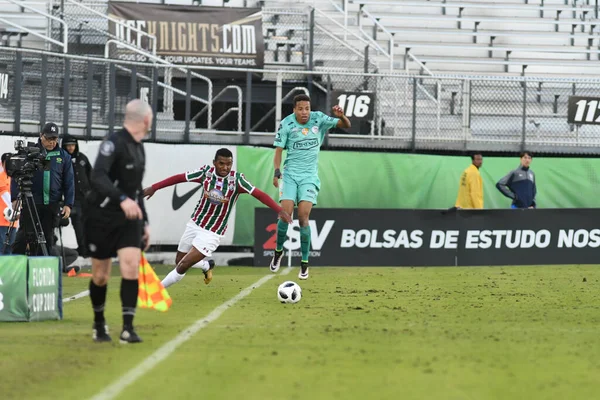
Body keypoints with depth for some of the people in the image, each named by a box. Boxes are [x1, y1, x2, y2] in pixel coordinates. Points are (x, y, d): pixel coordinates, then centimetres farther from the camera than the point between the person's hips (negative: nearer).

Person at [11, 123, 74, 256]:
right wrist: (15, 198, -8)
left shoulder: (63, 156, 9)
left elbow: (69, 182, 10)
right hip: (30, 203, -3)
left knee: (48, 238, 6)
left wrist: (68, 204, 1)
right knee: (24, 235, -5)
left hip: (52, 204, 3)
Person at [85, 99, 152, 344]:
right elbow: (98, 177, -31)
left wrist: (145, 222, 21)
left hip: (128, 217, 6)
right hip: (101, 218, -6)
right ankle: (99, 325, 26)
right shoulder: (114, 143, -16)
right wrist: (122, 199, -45)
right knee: (100, 276, 4)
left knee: (131, 267, -13)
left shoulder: (138, 148, 11)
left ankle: (128, 328, -13)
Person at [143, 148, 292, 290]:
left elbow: (259, 195, -21)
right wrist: (154, 188, 2)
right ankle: (207, 266, 46)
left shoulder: (236, 179, -17)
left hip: (212, 233, -4)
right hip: (194, 224, 4)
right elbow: (179, 178, 0)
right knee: (179, 261, 18)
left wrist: (279, 210, -32)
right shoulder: (206, 172, -9)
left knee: (182, 267, -12)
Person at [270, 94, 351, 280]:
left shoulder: (318, 119, -4)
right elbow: (279, 150, -3)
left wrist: (341, 116, -27)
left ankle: (304, 263, -1)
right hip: (290, 174, 0)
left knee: (303, 217, -11)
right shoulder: (287, 124, -6)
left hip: (309, 176, 0)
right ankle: (278, 251, 15)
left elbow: (346, 125, -4)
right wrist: (277, 171, -17)